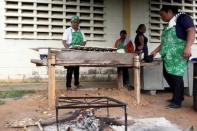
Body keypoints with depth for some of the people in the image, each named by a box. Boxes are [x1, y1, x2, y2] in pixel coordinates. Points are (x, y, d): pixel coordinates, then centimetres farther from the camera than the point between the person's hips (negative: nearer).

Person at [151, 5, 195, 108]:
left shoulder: (182, 18, -2)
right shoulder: (168, 25, 24)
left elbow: (191, 30, -15)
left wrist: (188, 47, -26)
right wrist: (155, 51, 28)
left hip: (178, 54, -9)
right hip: (168, 55, 9)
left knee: (176, 76, -8)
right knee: (167, 74, 11)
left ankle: (177, 101, 1)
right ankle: (179, 96, 25)